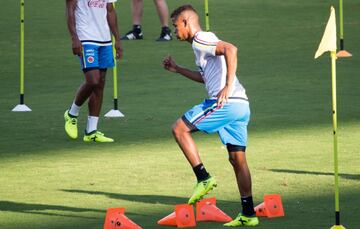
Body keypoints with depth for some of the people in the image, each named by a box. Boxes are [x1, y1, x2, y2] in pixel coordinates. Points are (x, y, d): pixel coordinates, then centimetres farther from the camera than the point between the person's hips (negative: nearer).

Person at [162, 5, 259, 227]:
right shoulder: (205, 42, 26)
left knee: (180, 129, -2)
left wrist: (228, 86, -26)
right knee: (237, 158, 11)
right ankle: (248, 215, 13)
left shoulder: (200, 40, -4)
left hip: (226, 102, -10)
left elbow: (230, 49, -22)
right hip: (241, 106, 10)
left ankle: (203, 178, -9)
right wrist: (177, 69, 41)